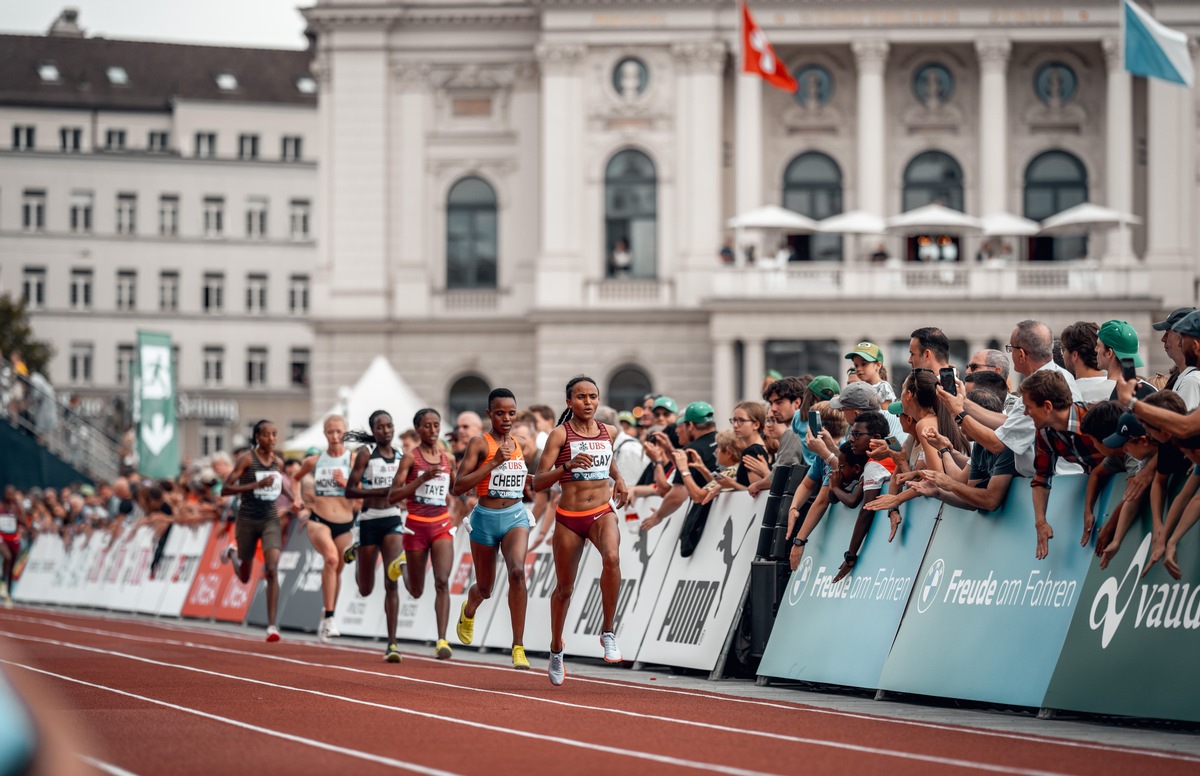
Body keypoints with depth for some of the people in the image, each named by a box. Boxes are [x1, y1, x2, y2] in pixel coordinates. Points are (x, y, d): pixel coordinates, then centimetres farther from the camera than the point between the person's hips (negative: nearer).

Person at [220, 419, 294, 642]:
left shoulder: (278, 462, 3)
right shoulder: (247, 459, -11)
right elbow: (225, 489, -16)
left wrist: (293, 500, 8)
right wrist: (256, 485, -25)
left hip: (271, 521, 2)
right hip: (247, 521, -2)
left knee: (272, 570, -17)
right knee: (245, 578, 14)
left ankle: (272, 625, -18)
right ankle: (233, 553, 50)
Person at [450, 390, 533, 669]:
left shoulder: (520, 444, 8)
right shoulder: (479, 443, -8)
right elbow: (459, 486, -16)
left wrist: (533, 480, 4)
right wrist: (494, 462, -22)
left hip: (515, 517, 2)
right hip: (485, 519, -2)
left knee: (517, 571, -25)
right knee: (485, 588, 13)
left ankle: (518, 647, -22)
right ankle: (469, 610, 53)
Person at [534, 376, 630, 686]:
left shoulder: (608, 432, 7)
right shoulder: (560, 434, -6)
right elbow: (538, 482, -11)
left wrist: (618, 479, 13)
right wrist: (568, 466, -27)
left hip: (602, 513, 2)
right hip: (569, 518, -2)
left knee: (612, 558, -31)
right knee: (564, 588, 9)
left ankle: (608, 632, -19)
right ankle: (556, 649, 33)